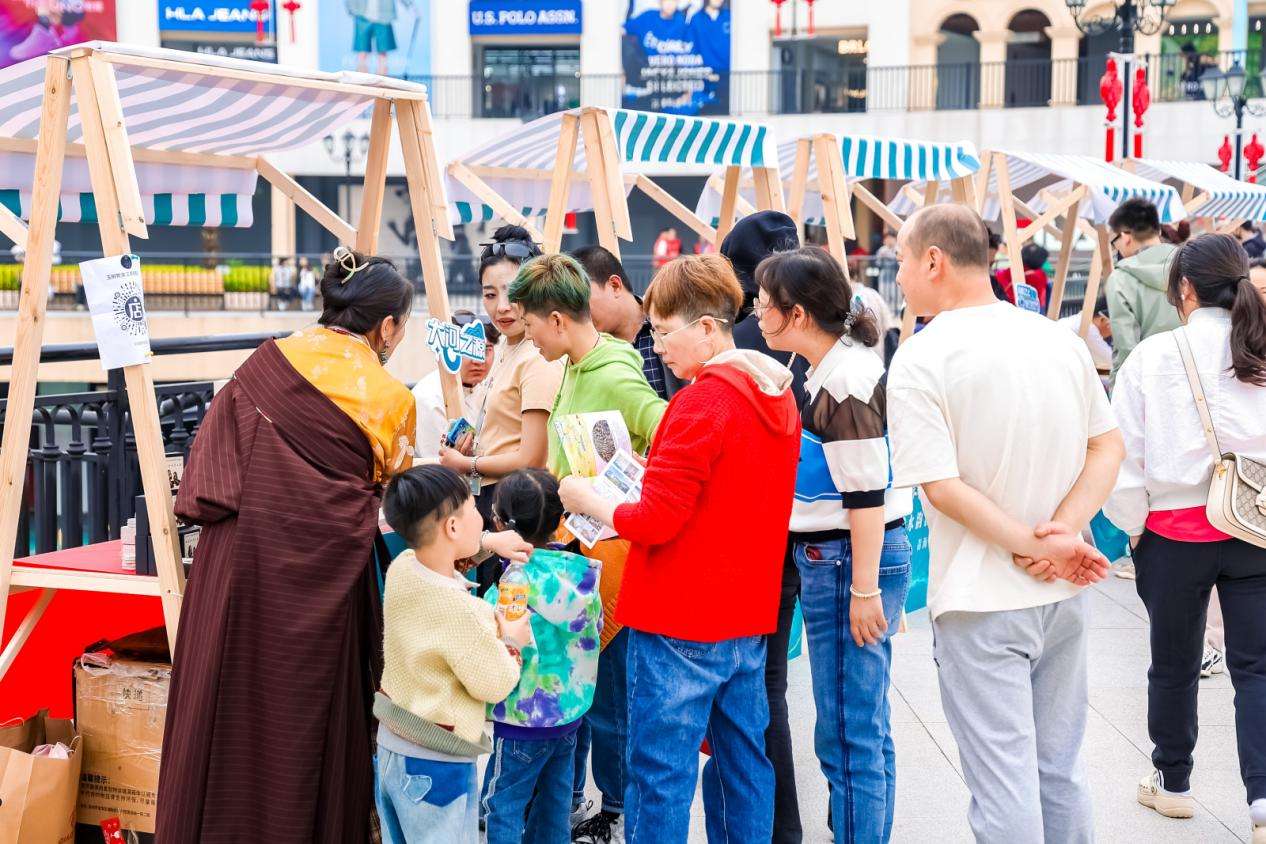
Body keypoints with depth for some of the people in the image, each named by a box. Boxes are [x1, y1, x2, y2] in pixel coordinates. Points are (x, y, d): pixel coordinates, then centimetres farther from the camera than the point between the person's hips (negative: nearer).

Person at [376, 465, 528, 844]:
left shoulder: (401, 567, -6)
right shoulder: (459, 610, -29)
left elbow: (436, 557, 20)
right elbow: (494, 685, -16)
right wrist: (512, 641, 1)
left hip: (390, 746, 8)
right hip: (435, 768, -8)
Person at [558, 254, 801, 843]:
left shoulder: (701, 402, -18)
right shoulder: (777, 394, 8)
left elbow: (656, 521, -19)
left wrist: (588, 501, -4)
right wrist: (651, 478, 13)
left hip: (679, 620, -8)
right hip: (748, 615, 9)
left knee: (661, 772, 0)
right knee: (742, 759, 15)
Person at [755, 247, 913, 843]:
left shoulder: (844, 378, -17)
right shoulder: (832, 369, 13)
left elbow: (867, 492, -20)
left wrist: (863, 590, -19)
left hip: (849, 563, -10)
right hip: (832, 560, 10)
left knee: (848, 734, -3)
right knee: (865, 731, 16)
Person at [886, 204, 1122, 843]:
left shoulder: (919, 359, -13)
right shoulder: (1060, 340, 4)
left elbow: (943, 487, -19)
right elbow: (1108, 447, 5)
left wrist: (1034, 546, -14)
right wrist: (1062, 530, -6)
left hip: (982, 601, -6)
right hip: (1062, 595, 6)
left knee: (1003, 781, 2)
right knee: (1060, 768, 18)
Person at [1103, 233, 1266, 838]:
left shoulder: (1154, 356, -11)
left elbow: (1121, 453, -9)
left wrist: (1134, 527, 4)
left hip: (1176, 533, -1)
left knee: (1174, 665, 16)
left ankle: (1171, 782, 32)